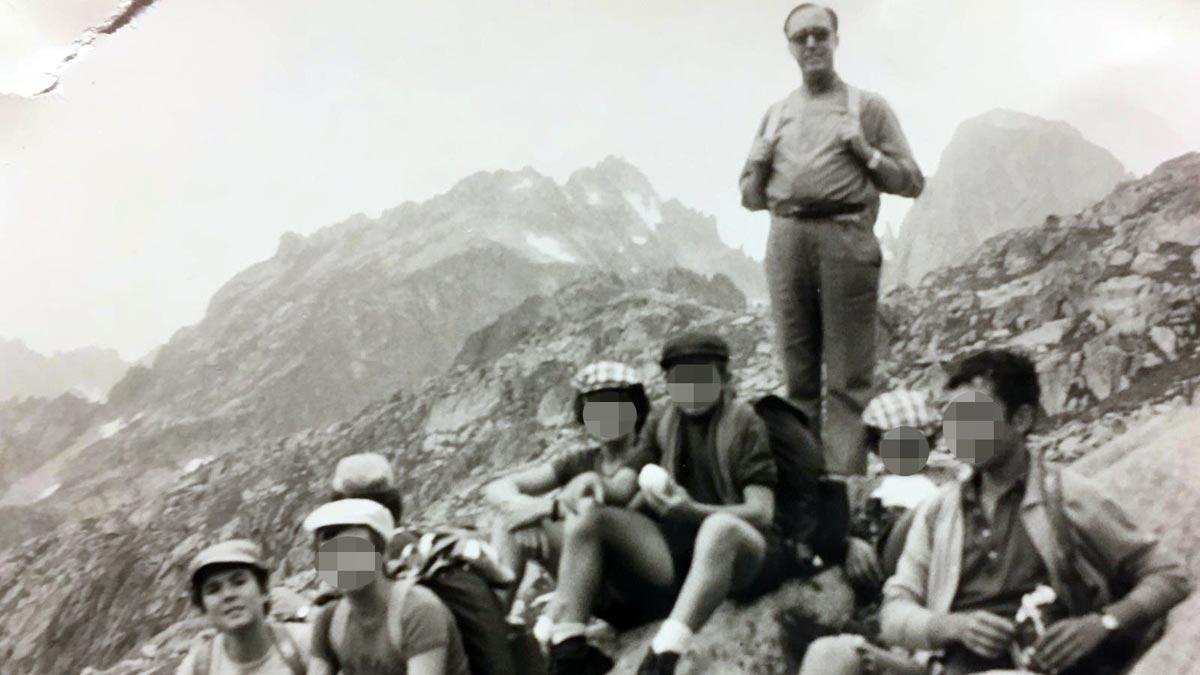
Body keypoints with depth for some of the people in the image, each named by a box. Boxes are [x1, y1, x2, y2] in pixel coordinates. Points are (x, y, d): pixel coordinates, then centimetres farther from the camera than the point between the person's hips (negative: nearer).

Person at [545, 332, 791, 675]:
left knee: (720, 526, -39)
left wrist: (692, 510, -26)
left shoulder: (745, 424, 1)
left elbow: (761, 512, -9)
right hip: (674, 549, 5)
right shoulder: (660, 425, 14)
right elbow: (642, 497, 12)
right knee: (587, 516, -16)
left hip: (741, 557, -4)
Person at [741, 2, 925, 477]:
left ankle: (843, 483, -5)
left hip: (845, 237, -3)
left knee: (848, 378, -6)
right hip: (787, 240, 4)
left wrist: (867, 153, -5)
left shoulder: (867, 107, 12)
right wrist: (758, 163, 4)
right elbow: (751, 199, 23)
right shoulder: (776, 115, 21)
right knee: (796, 373, 5)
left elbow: (912, 182, 9)